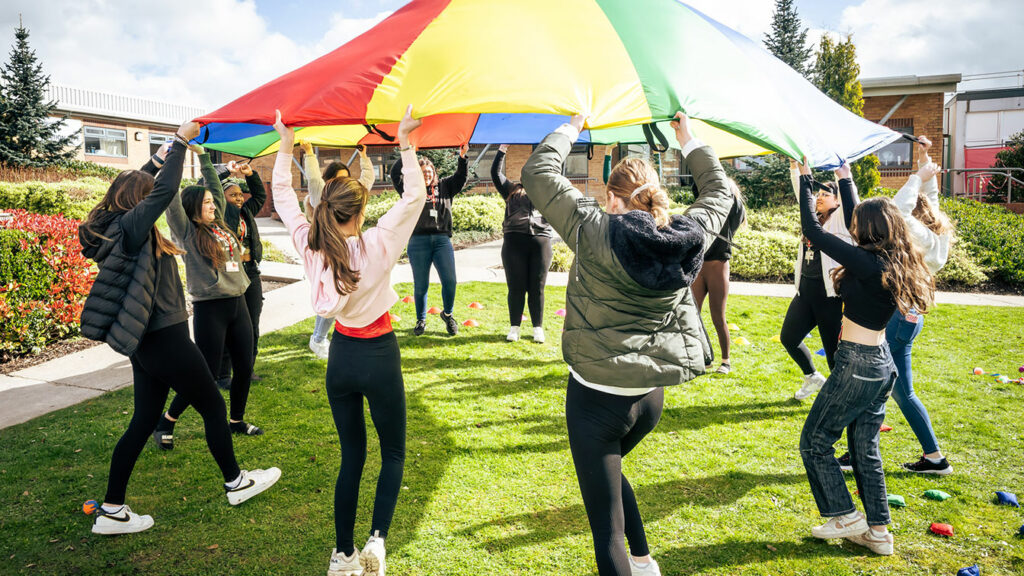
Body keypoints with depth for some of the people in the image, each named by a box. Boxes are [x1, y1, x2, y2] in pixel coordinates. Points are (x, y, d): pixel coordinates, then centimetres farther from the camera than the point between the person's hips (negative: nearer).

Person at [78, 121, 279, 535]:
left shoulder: (114, 229, 8)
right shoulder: (130, 228, -17)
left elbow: (137, 185, 25)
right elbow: (165, 190, -27)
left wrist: (162, 155, 26)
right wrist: (181, 140, -16)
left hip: (146, 341, 9)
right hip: (165, 341, -9)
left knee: (143, 421, 14)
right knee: (214, 407, 8)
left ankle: (111, 511, 18)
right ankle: (236, 482, 24)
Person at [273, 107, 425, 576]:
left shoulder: (311, 247, -8)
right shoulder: (376, 246, -19)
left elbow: (283, 198, 6)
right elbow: (414, 195, -15)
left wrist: (286, 146, 11)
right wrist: (405, 143, -13)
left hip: (341, 357, 4)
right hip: (379, 357, -4)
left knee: (351, 457, 16)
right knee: (393, 454, 14)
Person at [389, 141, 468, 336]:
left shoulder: (444, 187, 17)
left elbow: (460, 177, 13)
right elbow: (395, 174, 0)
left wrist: (462, 158, -3)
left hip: (442, 240, 2)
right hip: (418, 241, -1)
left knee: (449, 281, -6)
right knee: (421, 285, 4)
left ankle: (447, 314, 18)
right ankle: (421, 320, 21)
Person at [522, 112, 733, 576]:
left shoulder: (596, 233, -18)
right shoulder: (690, 239, -5)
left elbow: (537, 172, -9)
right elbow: (720, 192, 17)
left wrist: (570, 129, 6)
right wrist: (690, 142, 26)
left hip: (597, 397, -6)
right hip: (651, 395, 6)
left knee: (606, 522, 5)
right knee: (608, 467, 34)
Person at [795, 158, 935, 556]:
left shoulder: (867, 263, -20)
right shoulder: (895, 264, 5)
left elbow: (812, 231, -17)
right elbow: (858, 227, 20)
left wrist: (805, 179, -7)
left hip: (857, 364, -9)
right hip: (880, 362, 9)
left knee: (815, 441, 7)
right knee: (865, 448, 17)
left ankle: (845, 516, 17)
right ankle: (878, 531, 24)